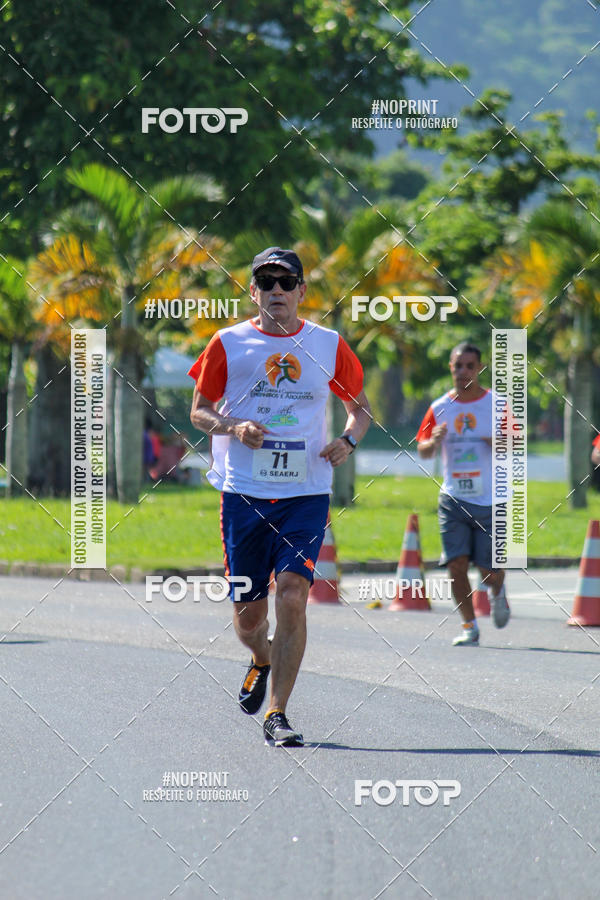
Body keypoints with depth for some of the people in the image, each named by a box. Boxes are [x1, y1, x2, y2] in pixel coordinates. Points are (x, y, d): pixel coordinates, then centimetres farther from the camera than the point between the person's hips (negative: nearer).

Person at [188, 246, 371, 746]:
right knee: (248, 614, 5)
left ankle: (277, 713, -9)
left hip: (306, 494, 0)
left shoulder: (329, 345, 5)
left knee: (292, 596, -17)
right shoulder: (229, 343, 2)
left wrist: (348, 439, -5)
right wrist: (234, 427, -12)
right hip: (244, 493, 0)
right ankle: (262, 660, 42)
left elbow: (361, 407, 17)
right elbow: (199, 410, 9)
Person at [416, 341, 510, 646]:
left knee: (489, 571, 1)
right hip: (453, 499, 2)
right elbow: (422, 451, 5)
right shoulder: (440, 408, 5)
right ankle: (469, 626, 2)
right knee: (456, 564, -9)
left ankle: (497, 593, 36)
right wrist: (433, 441, -18)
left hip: (491, 500, -2)